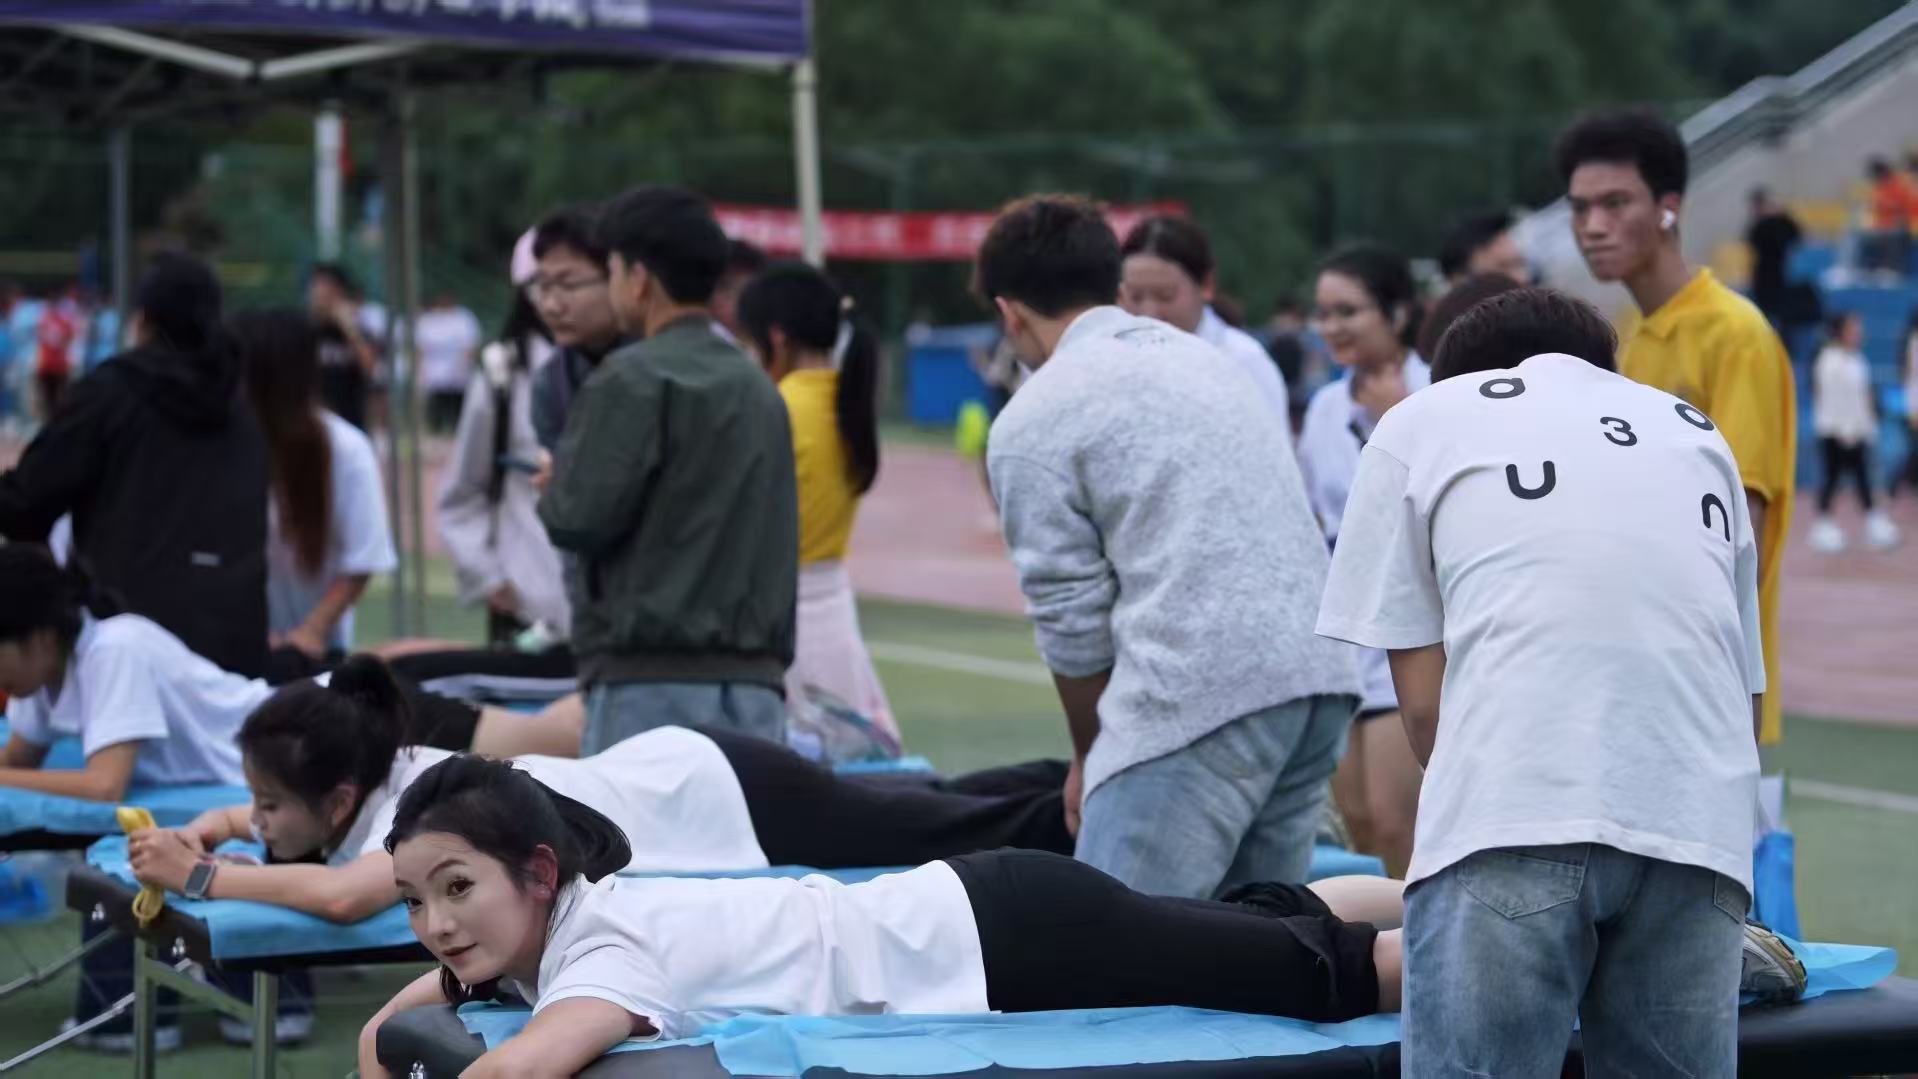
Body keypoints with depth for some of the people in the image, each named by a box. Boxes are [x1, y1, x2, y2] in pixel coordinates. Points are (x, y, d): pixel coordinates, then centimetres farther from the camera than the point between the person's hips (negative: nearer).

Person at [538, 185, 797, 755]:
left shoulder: (634, 379, -7)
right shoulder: (759, 387, 17)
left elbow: (578, 518, -11)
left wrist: (555, 486, 8)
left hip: (654, 678, -7)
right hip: (756, 679, 7)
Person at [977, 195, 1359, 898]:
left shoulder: (1033, 425, 1)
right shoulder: (1207, 359, 23)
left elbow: (1073, 616, 2)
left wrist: (1089, 759, 19)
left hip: (1203, 700, -7)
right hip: (1320, 678, 7)